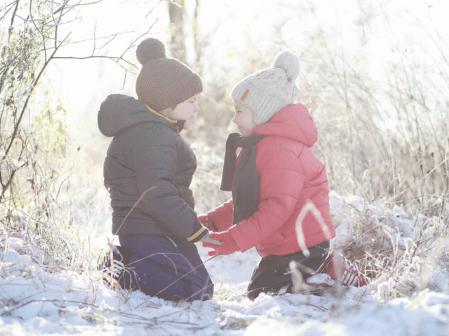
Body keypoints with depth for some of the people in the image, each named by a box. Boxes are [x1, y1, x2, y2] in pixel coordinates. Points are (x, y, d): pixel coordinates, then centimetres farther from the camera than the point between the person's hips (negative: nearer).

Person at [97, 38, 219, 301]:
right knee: (198, 290, -15)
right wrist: (193, 227, -22)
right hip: (150, 234, -11)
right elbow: (156, 193, -29)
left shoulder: (158, 132, 20)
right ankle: (123, 272, -18)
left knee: (198, 287, 13)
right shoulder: (151, 137, -17)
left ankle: (124, 263, 4)